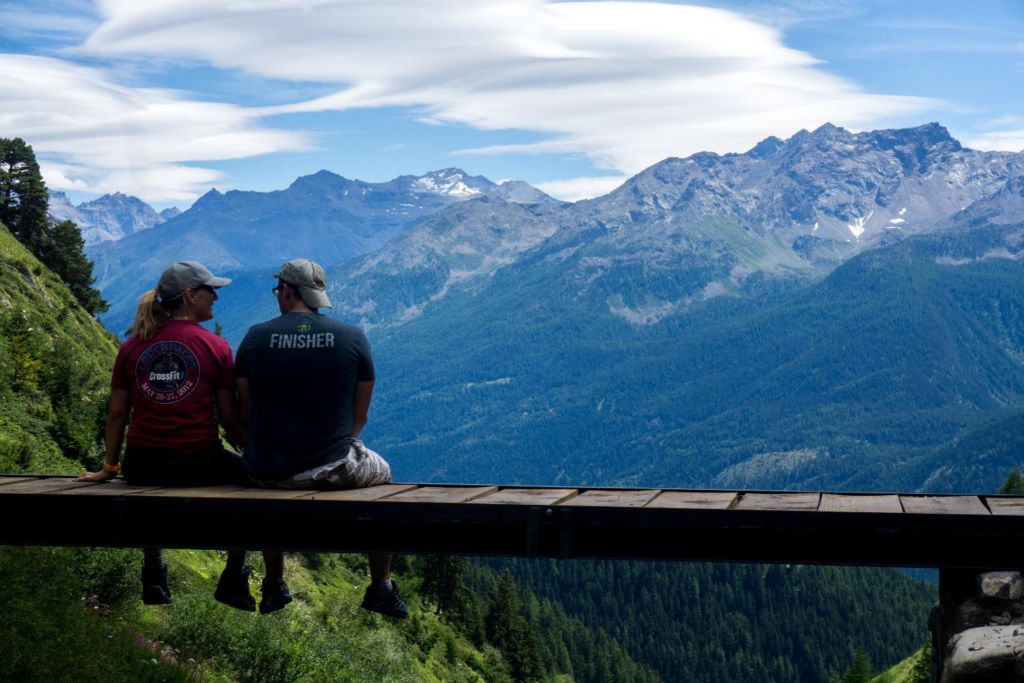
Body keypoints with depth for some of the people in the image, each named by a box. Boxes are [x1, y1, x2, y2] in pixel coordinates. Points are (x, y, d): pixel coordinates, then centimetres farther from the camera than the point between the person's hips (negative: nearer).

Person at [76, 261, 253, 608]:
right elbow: (230, 419, -5)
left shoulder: (132, 346, 5)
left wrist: (109, 468, 18)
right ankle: (233, 577, 26)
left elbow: (117, 413, 8)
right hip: (198, 464, -4)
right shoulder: (216, 347, -5)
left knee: (150, 490, 40)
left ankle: (153, 573, 37)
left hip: (142, 467, 4)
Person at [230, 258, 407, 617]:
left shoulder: (255, 337, -2)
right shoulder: (353, 337, -3)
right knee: (382, 473, 32)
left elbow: (245, 413, 5)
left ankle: (274, 588, 46)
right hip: (333, 470, -1)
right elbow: (359, 416, 3)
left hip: (268, 470, 1)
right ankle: (381, 590, 34)